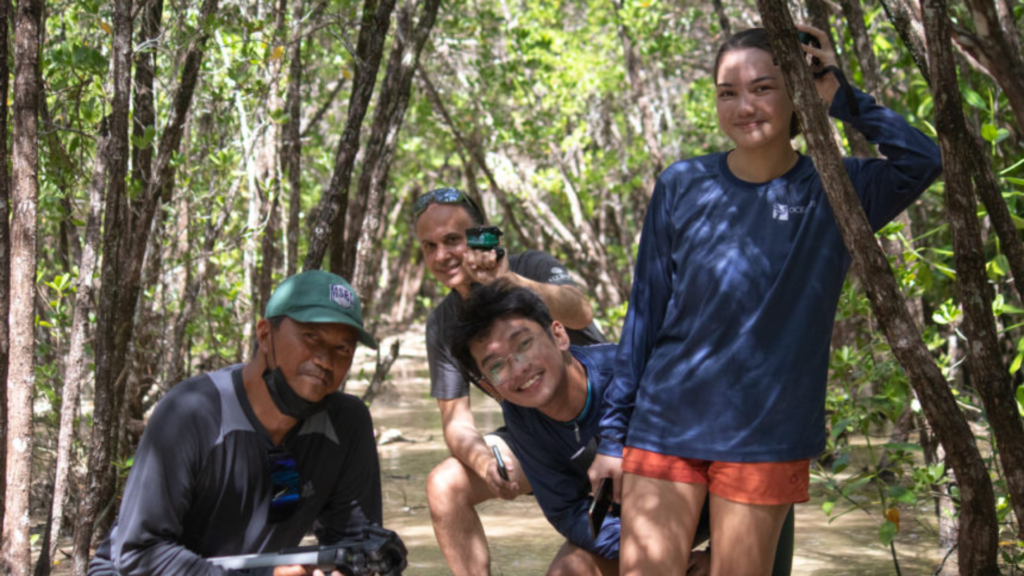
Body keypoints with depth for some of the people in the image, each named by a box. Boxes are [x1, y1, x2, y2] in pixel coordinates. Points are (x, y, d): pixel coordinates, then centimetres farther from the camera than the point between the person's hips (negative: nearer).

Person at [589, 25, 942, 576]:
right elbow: (645, 315, 5)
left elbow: (920, 162, -22)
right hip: (667, 426, 1)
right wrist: (614, 432, 5)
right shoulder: (683, 186, 1)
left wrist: (837, 94, -14)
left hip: (767, 436, -1)